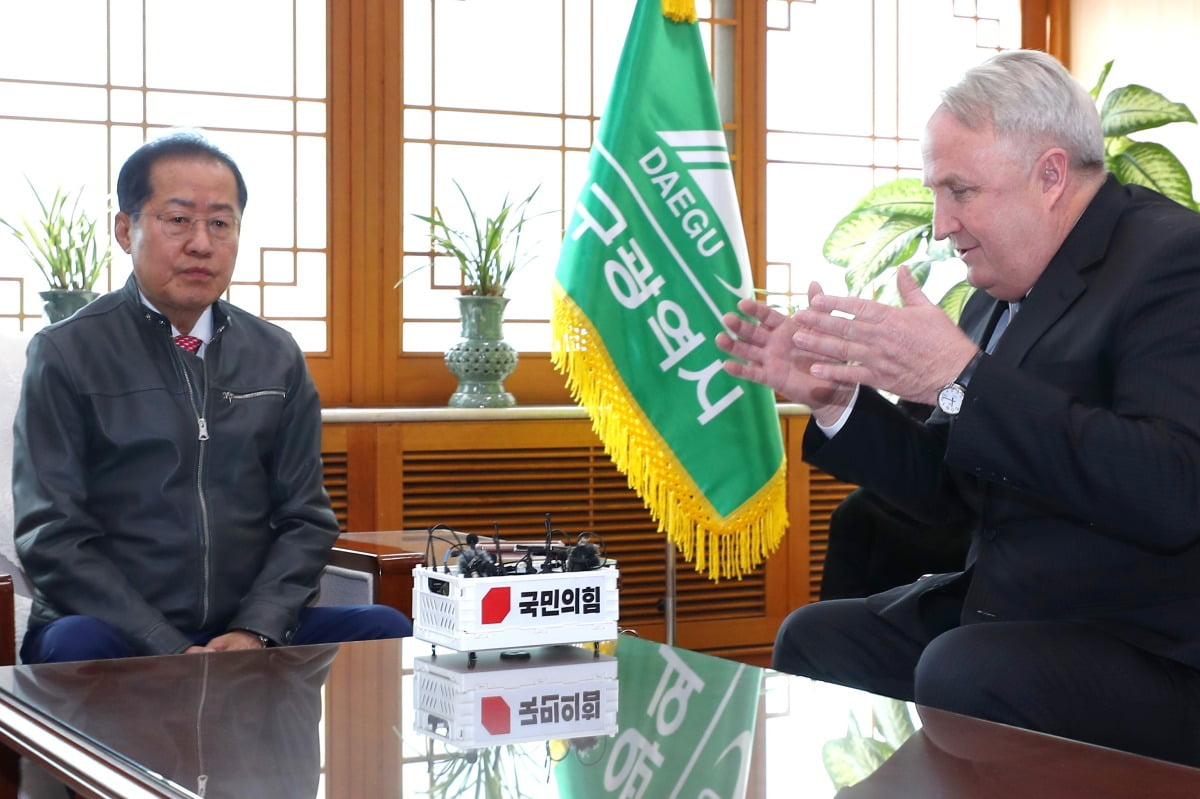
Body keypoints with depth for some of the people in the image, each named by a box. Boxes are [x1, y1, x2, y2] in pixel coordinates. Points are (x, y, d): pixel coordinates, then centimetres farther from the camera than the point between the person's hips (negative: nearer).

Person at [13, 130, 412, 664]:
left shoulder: (277, 357, 13)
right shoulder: (65, 354, 1)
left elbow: (305, 519, 11)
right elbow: (52, 537, -6)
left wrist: (254, 631, -8)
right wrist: (171, 652, -17)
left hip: (251, 635, 4)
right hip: (117, 632, -4)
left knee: (385, 629, -21)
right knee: (75, 645, -37)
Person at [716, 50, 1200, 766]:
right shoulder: (1006, 292, 10)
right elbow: (948, 488, 16)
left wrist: (961, 378, -29)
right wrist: (832, 396, 1)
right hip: (1002, 614, 9)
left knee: (964, 673, -31)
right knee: (813, 639, 4)